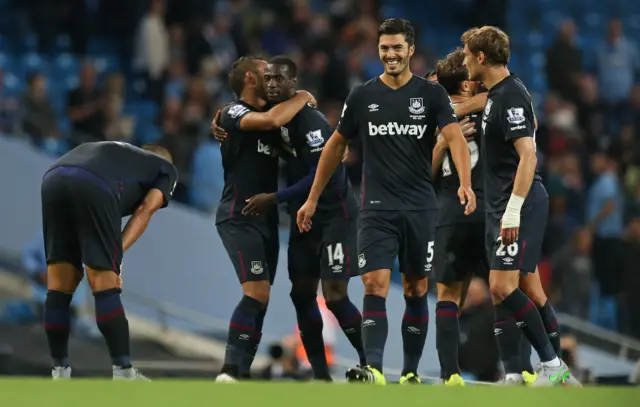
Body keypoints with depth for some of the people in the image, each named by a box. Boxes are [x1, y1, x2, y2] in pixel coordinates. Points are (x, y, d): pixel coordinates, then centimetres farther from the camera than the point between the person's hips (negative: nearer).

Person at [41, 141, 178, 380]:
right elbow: (145, 210, 11)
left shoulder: (119, 153, 43)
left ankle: (60, 375, 14)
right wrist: (118, 251, 1)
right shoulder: (166, 169, 29)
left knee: (59, 287, 11)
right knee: (105, 287, 1)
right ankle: (124, 374, 2)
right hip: (95, 188, -5)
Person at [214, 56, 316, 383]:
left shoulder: (271, 120, 19)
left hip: (266, 219, 9)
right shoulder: (233, 113, -6)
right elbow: (270, 120, -24)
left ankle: (240, 372, 7)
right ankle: (230, 371, -22)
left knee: (260, 298, 5)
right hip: (239, 218, -9)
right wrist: (302, 98, -8)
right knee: (257, 292, -20)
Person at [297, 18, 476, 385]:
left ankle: (411, 372, 17)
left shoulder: (432, 94, -1)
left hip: (420, 207, 0)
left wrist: (465, 184, -32)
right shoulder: (362, 96, 4)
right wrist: (313, 199, 15)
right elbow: (336, 146, 14)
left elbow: (455, 138, -14)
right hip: (377, 209, 0)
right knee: (375, 286, -14)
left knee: (416, 292, 7)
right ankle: (374, 370, -22)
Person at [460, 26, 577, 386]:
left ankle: (552, 363, -9)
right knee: (500, 291, 7)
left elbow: (528, 156, -22)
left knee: (504, 287, -15)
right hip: (502, 207, 10)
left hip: (520, 206, -10)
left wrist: (513, 210, -25)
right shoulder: (496, 94, 14)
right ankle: (514, 376, 8)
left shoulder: (510, 96, -16)